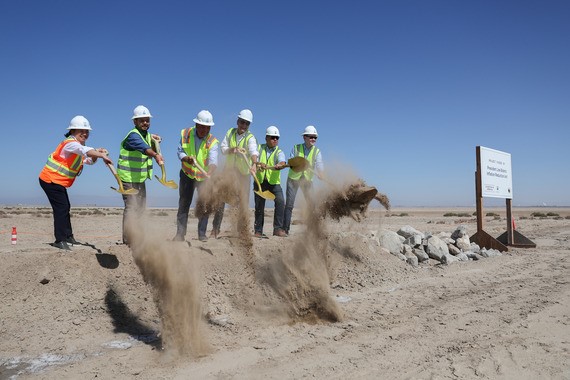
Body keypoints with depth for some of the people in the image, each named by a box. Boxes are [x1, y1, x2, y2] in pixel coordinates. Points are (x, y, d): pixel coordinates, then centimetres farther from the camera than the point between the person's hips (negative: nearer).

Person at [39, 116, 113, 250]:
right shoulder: (70, 143, -20)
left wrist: (97, 153, -5)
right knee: (61, 208, -12)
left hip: (58, 181, 11)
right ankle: (60, 240, -8)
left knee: (65, 208, 16)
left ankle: (68, 236, 26)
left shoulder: (77, 146, 11)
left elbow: (89, 161, 16)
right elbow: (85, 151, -41)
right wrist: (102, 155, -56)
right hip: (51, 180, -11)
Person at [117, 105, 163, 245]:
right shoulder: (133, 135, -19)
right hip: (128, 178, -9)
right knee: (131, 207, -13)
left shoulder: (146, 134, 9)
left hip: (140, 178, 9)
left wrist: (153, 139, 3)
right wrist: (156, 155, -58)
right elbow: (143, 147, -39)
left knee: (141, 208, 14)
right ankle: (128, 240, -9)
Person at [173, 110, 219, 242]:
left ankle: (202, 234, 12)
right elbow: (180, 151, -6)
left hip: (204, 176, -1)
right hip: (187, 174, 1)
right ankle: (180, 234, 8)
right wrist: (186, 158, -30)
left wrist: (209, 173, -52)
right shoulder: (185, 134, -9)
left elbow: (213, 160, -32)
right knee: (183, 204, 2)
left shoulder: (213, 142, -17)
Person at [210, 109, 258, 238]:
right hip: (228, 170, 3)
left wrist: (254, 164, -54)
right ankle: (215, 229, 10)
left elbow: (253, 151, -35)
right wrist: (233, 149, -26)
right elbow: (222, 148, -5)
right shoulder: (230, 132, 0)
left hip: (243, 173, -3)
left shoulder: (250, 138, -14)